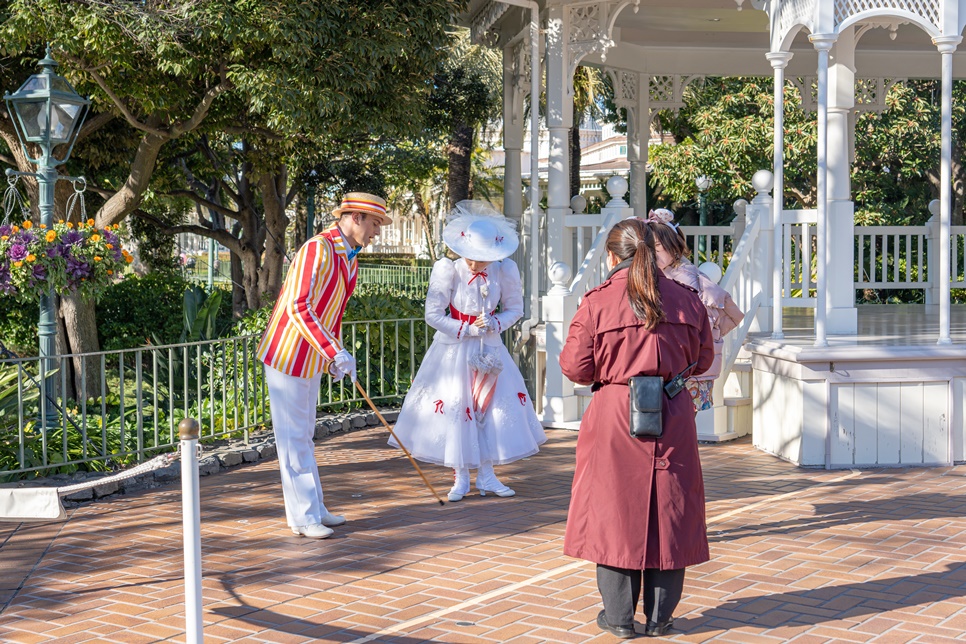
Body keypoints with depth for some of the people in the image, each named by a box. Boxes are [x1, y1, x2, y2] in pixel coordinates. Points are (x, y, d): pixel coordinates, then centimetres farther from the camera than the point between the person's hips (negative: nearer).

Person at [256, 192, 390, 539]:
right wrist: (335, 351, -29)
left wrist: (335, 354, 14)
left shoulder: (350, 259, 9)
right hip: (288, 355, -9)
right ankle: (303, 516, 2)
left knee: (304, 436, 16)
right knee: (293, 436, -3)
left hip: (312, 359, 9)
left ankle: (313, 509, 23)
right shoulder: (317, 249, -21)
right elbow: (298, 308, -27)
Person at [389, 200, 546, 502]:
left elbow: (515, 309, 2)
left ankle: (486, 475, 13)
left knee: (496, 406, 2)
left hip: (490, 349, 2)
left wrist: (493, 324, -17)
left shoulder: (504, 270, -11)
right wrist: (468, 330, -16)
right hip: (454, 349, -2)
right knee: (455, 408, -2)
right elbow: (433, 315, -13)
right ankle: (461, 477, 10)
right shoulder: (448, 270, -17)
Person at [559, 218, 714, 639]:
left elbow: (576, 368, -5)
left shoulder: (596, 303, -8)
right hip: (672, 419, 2)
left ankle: (618, 617, 14)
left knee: (614, 511, 8)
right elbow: (702, 359, 12)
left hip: (614, 418, -2)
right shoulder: (686, 299, 2)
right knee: (667, 511, 10)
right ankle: (660, 616, 17)